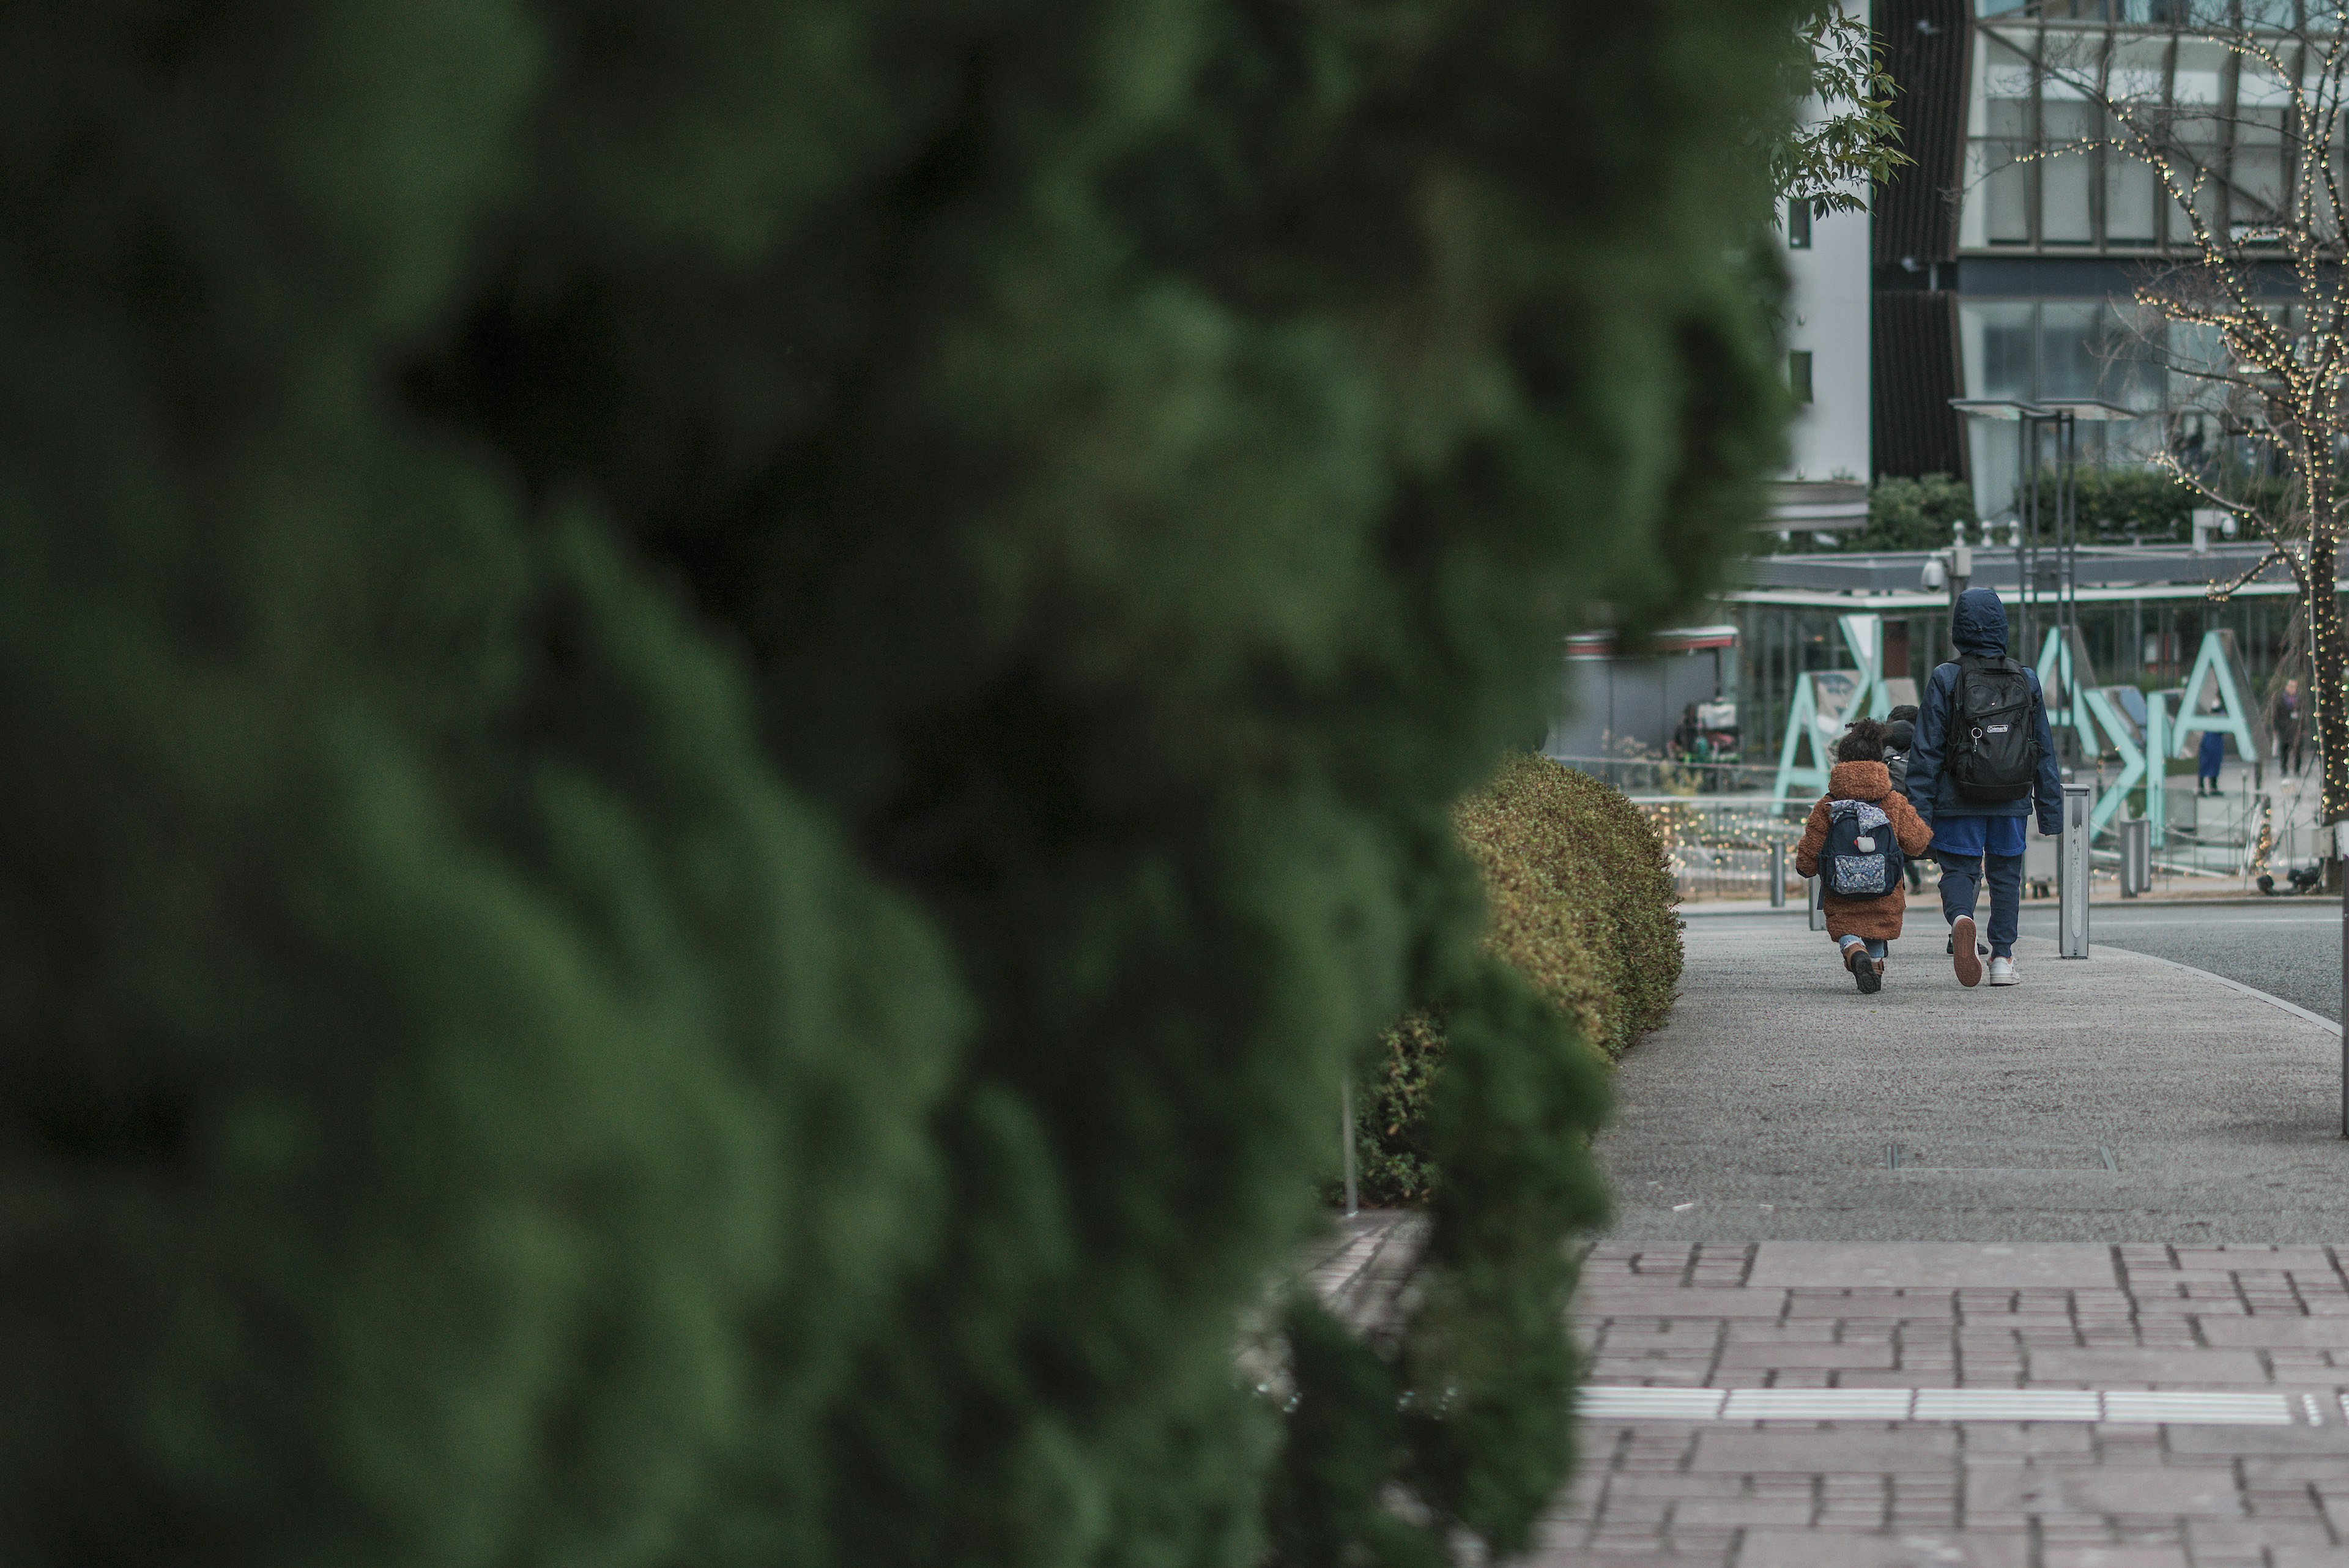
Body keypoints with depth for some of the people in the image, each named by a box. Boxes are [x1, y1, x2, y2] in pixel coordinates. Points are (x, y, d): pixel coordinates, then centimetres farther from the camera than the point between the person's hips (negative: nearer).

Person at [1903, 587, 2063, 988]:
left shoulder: (1946, 679, -7)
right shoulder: (2026, 681, 3)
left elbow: (1927, 750, -7)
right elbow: (2045, 750, 8)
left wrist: (1920, 809, -3)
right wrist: (2051, 810, 14)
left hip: (1959, 803, -2)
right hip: (2012, 802, 2)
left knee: (1958, 869, 6)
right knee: (2006, 874, 14)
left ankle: (1961, 918, -25)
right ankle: (2003, 959, 10)